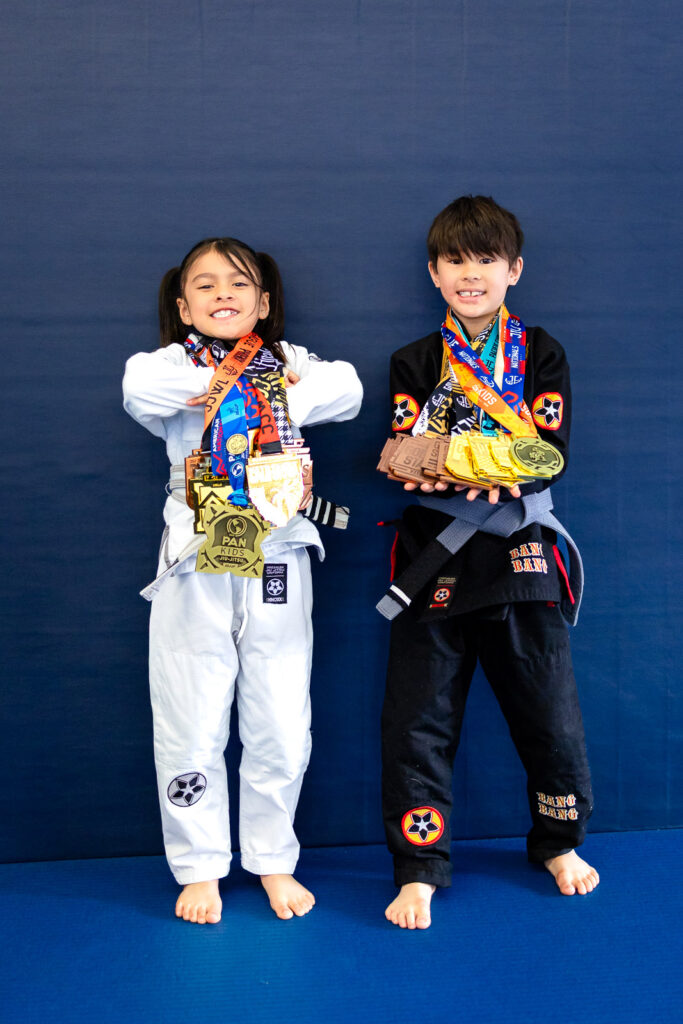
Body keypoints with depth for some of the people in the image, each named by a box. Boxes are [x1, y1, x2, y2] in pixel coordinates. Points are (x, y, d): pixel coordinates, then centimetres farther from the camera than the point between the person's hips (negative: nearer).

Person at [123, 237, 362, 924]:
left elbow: (345, 390, -8)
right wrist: (220, 377, -10)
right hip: (196, 564, -1)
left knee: (281, 726, 7)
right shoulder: (174, 365, 6)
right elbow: (139, 389, -18)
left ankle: (273, 861, 27)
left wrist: (274, 400, -13)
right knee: (192, 726, 4)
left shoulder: (290, 363, 12)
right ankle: (199, 867, 23)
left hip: (277, 563, 1)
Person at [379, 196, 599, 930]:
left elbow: (551, 456, -5)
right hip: (434, 560, 0)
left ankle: (559, 843, 32)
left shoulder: (542, 355, 6)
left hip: (521, 556, 0)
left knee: (548, 709, 7)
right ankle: (418, 870, 14)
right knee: (418, 720, 0)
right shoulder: (413, 364, 8)